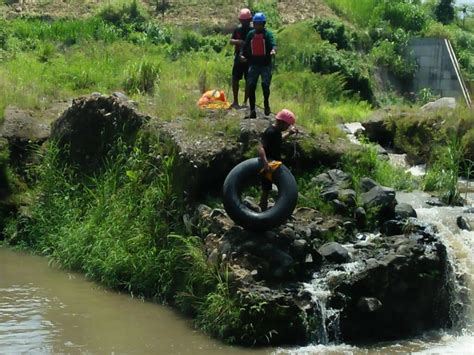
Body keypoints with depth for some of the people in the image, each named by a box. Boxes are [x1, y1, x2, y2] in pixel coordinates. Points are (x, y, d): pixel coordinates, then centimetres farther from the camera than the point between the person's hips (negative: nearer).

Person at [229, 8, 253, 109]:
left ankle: (245, 102, 10)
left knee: (248, 81, 2)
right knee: (235, 79, -1)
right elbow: (231, 41, 1)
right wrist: (238, 41, -19)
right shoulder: (237, 30, 7)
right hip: (239, 58, 2)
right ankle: (235, 101, 7)